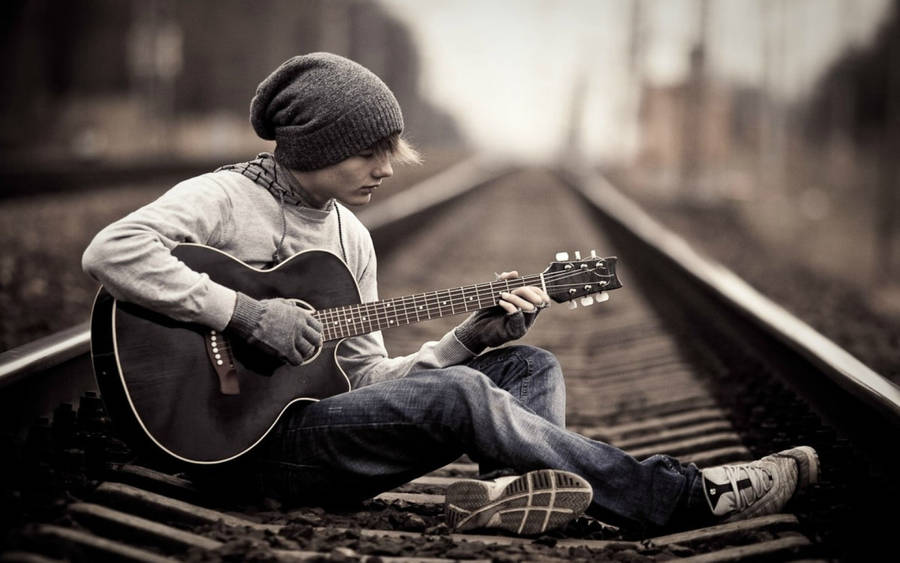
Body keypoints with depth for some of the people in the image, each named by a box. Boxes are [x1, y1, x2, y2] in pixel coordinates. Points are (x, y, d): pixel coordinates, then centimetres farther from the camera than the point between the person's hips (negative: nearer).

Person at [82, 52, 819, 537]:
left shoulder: (349, 235, 13)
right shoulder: (225, 198, -9)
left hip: (329, 412, 9)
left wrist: (471, 337, -1)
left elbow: (364, 374, 12)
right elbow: (110, 252, -27)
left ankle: (513, 486, -34)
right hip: (260, 437, -9)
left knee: (532, 365, 0)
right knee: (461, 394, -28)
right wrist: (245, 312, -28)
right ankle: (690, 496, -20)